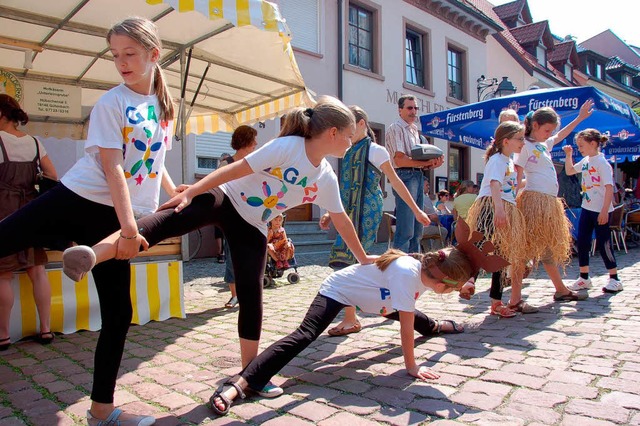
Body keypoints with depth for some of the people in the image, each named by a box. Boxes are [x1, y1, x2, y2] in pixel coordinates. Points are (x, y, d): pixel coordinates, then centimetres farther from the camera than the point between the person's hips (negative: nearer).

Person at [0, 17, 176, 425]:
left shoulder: (164, 104, 10)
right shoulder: (111, 103, -7)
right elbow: (112, 168, -15)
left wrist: (173, 190, 13)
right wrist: (129, 228, -21)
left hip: (114, 218, 4)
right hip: (74, 202, -3)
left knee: (119, 313, 3)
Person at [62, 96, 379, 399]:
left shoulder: (327, 179, 2)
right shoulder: (288, 146, -17)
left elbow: (341, 220, 13)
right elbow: (236, 169, -19)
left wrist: (363, 258, 20)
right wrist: (190, 192, -24)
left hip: (253, 227, 5)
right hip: (224, 199, -5)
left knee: (251, 298, 0)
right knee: (169, 220, -33)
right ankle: (91, 256, -49)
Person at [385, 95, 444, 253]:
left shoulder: (414, 130, 23)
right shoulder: (396, 129, -5)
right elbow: (400, 160, -15)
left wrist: (431, 163, 2)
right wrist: (426, 163, -15)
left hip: (418, 176, 9)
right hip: (405, 176, -9)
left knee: (417, 230, 11)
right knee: (405, 231, -10)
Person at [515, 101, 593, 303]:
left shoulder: (545, 145, 20)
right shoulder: (525, 146, -5)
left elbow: (560, 135, 42)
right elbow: (517, 177, -12)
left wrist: (580, 117, 47)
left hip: (550, 202, 9)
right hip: (534, 200, -9)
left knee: (549, 248, 17)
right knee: (527, 248, -11)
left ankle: (561, 290, 28)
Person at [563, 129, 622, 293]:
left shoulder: (601, 162, -15)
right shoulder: (585, 161, 8)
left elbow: (609, 187, -20)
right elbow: (569, 171, 25)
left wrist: (604, 211, -24)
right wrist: (568, 154, 12)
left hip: (601, 210, -8)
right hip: (587, 208, 8)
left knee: (603, 243, -1)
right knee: (582, 242, 7)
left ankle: (615, 279, 13)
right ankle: (584, 278, 18)